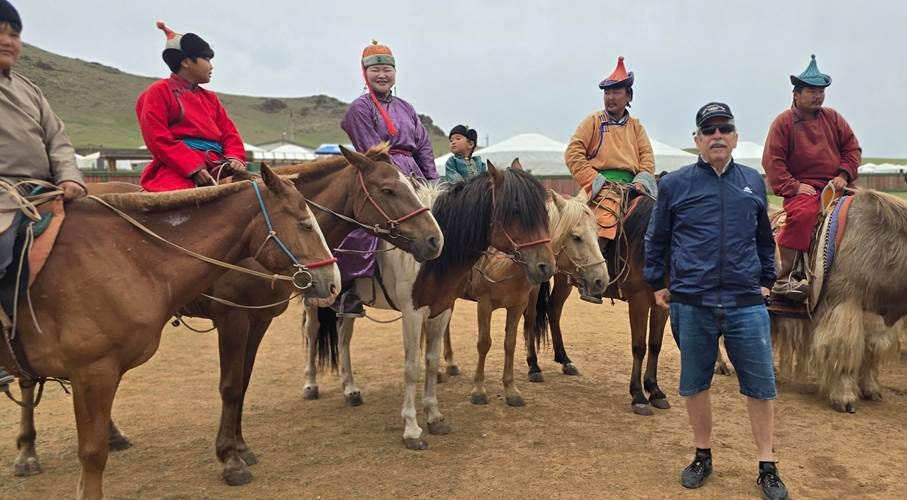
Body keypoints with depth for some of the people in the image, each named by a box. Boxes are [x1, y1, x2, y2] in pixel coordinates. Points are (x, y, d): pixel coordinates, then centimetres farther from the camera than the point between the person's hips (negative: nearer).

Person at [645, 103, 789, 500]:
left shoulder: (753, 183, 8)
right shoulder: (674, 185, 1)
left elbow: (765, 238, 20)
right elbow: (656, 240, 8)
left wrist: (766, 280, 17)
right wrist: (657, 284, 8)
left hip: (746, 303, 1)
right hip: (692, 303, -1)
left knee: (761, 386, 5)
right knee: (695, 384, 11)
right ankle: (702, 456, 29)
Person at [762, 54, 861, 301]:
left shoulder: (833, 118, 16)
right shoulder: (783, 122, 2)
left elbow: (852, 147, 16)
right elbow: (772, 160, -5)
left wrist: (844, 175, 0)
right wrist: (793, 186, -13)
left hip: (836, 186, 5)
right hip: (802, 187, -5)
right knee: (802, 214, -34)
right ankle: (784, 278, -29)